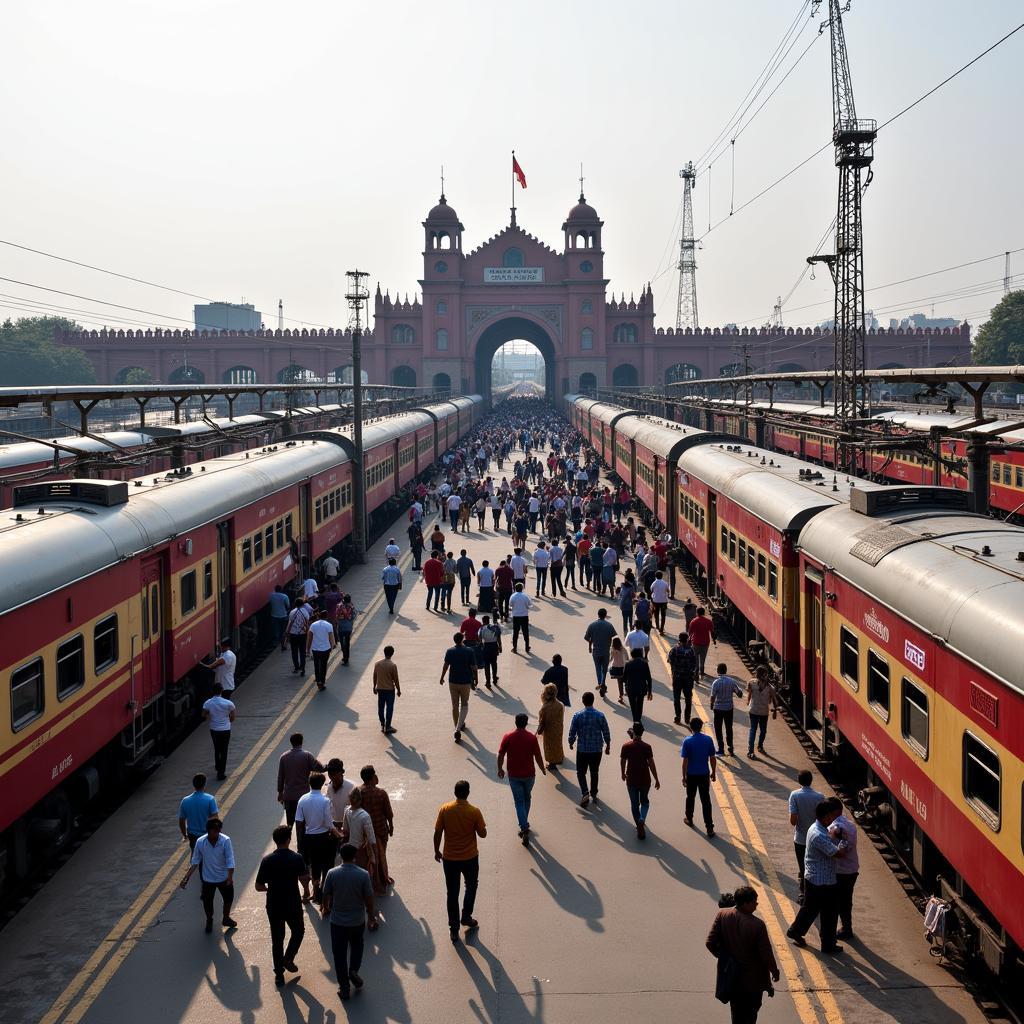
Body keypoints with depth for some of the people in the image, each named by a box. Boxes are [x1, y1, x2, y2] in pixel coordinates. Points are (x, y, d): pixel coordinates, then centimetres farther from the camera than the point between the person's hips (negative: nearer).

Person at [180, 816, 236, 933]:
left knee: (228, 898, 18)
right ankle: (209, 921, 43)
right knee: (207, 902, 12)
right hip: (208, 878, 0)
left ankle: (226, 918, 47)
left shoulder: (225, 841, -22)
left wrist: (230, 877, -35)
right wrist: (186, 877, -12)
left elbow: (230, 860, -23)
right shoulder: (200, 842, -18)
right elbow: (195, 862, -7)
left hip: (224, 878, 0)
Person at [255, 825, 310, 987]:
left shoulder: (267, 860, -11)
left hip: (274, 907, 1)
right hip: (293, 906, -1)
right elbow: (305, 880, -14)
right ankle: (288, 958, 10)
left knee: (277, 940, 14)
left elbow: (259, 886, -8)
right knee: (298, 931, 25)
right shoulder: (296, 859, -14)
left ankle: (279, 974, 19)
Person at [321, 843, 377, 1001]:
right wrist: (371, 916, 8)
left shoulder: (332, 873, -14)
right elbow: (369, 899, -9)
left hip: (338, 921, 0)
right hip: (358, 921, 0)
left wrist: (326, 908, 18)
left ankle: (344, 988, 17)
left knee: (340, 954, 12)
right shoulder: (363, 875, -16)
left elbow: (326, 895, -3)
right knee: (357, 946, 28)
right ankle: (354, 971, 9)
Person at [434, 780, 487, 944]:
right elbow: (483, 834, -8)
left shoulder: (444, 809, -12)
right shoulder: (474, 812, -17)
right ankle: (466, 917, 31)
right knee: (471, 886, 26)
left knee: (452, 893, 12)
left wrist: (437, 851, 10)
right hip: (470, 857, -1)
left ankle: (454, 928, 17)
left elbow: (437, 833, -5)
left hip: (449, 858, 1)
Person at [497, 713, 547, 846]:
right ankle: (524, 823, 36)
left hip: (514, 775, -1)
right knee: (527, 798, 23)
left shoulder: (507, 737, -10)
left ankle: (524, 829, -6)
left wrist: (500, 769, 11)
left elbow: (500, 755, -5)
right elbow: (537, 757, -7)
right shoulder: (531, 738, -11)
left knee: (519, 802, 5)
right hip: (529, 774, 1)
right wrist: (543, 769, 10)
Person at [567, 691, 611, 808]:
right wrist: (608, 745, 13)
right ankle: (593, 794, 27)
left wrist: (571, 743, 12)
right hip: (597, 749, 2)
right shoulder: (600, 715, -9)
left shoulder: (577, 715, -12)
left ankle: (585, 792, -8)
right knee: (594, 772, 17)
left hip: (582, 749, -1)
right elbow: (606, 732, -2)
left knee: (581, 772, 10)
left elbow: (572, 732, -7)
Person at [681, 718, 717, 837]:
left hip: (691, 775, -1)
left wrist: (684, 776, -2)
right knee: (706, 800, 2)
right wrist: (713, 773, 12)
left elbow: (685, 761, -11)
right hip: (704, 774, 1)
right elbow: (712, 758, -1)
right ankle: (710, 827, -3)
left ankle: (689, 819, 38)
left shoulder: (687, 741, -13)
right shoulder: (708, 740, -6)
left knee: (690, 797, 20)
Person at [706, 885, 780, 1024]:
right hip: (753, 979, -4)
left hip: (730, 975, 4)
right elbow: (766, 953, -17)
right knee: (751, 1012, 16)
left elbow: (710, 943, -10)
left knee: (737, 1011, 22)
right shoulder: (758, 925, -27)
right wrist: (774, 971, 1)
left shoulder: (722, 915, -15)